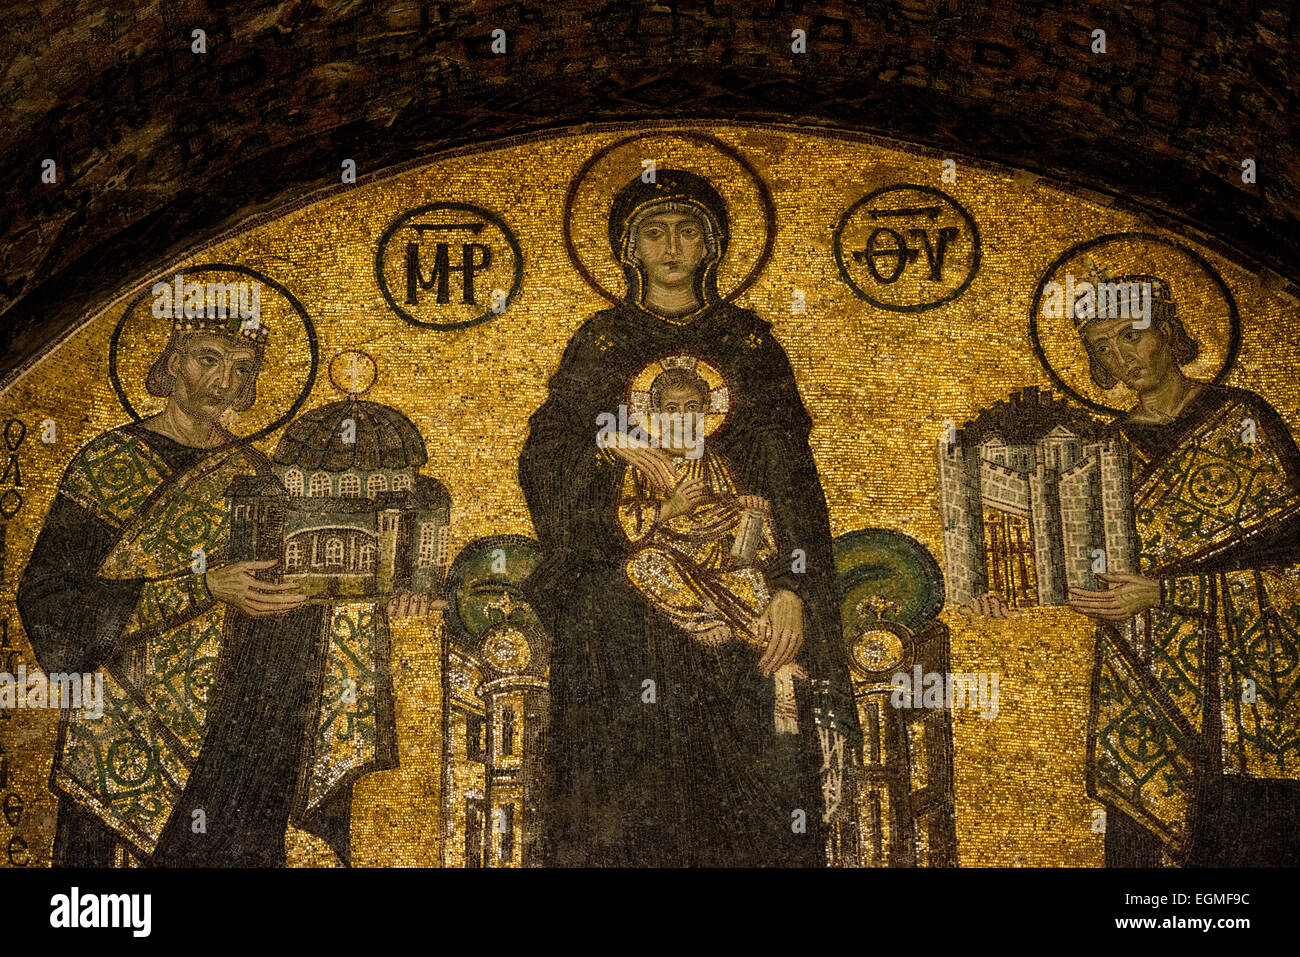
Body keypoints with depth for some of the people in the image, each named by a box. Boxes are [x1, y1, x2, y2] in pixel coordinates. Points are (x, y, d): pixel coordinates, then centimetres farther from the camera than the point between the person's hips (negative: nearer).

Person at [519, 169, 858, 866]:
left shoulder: (749, 341, 12)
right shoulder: (601, 342, 12)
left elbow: (790, 472, 4)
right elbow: (543, 459, 7)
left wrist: (793, 587, -8)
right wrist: (611, 446, -13)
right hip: (622, 587, 0)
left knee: (748, 792, -5)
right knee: (630, 778, -5)